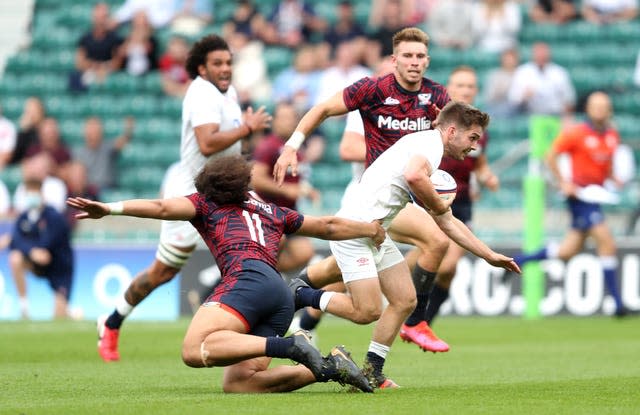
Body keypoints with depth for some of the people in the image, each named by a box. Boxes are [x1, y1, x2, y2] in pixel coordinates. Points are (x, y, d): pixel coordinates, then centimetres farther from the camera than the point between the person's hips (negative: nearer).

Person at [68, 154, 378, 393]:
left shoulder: (206, 203, 23)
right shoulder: (271, 211, 36)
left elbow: (162, 208, 6)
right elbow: (328, 226, 44)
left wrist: (109, 209, 1)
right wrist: (371, 230, 60)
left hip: (248, 278, -7)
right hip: (282, 296, 7)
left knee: (195, 350, -26)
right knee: (235, 384, 3)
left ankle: (290, 347, -38)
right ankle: (329, 367, -6)